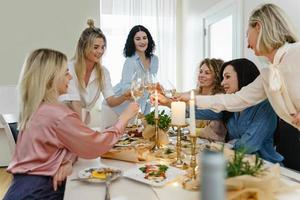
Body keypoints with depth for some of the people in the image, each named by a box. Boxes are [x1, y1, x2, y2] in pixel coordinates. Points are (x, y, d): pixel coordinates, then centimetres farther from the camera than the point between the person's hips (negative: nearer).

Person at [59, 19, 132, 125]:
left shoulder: (103, 71, -3)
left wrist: (124, 96, -29)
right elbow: (75, 104, -21)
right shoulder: (69, 68, -18)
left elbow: (111, 101, -10)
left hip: (86, 119, 5)